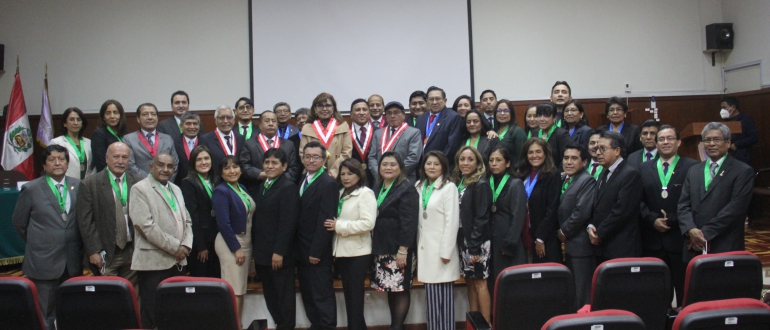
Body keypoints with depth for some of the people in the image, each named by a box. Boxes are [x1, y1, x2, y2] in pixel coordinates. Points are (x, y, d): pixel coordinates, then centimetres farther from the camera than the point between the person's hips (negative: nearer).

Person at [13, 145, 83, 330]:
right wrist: (37, 243, 9)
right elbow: (19, 223, 6)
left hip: (73, 261, 3)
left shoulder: (78, 186, 4)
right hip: (44, 262, -2)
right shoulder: (31, 189, -3)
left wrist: (75, 245, 7)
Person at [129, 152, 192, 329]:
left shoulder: (176, 189, 18)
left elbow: (187, 221, 17)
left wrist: (186, 245, -2)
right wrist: (175, 247, -13)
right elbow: (146, 226, -15)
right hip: (154, 262, -6)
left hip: (178, 261, 7)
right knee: (152, 316, -1)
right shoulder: (140, 189, -5)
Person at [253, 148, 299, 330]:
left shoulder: (288, 187, -11)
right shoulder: (262, 186, 14)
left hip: (279, 252, -8)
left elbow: (287, 223, -17)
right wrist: (255, 247, 9)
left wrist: (279, 252, -21)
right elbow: (258, 219, 13)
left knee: (284, 293, 4)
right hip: (262, 251, 8)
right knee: (270, 293, 14)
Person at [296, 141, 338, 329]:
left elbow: (325, 221, -19)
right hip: (302, 250, 8)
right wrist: (298, 248, 6)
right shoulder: (302, 181, 12)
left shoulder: (328, 183, -14)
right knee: (307, 295, 16)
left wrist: (316, 252, -19)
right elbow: (300, 217, 10)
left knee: (322, 296, 1)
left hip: (318, 252, -8)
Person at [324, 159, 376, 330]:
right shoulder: (341, 193, 13)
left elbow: (368, 223, -19)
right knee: (348, 294, 13)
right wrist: (333, 225, -2)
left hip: (358, 253, -7)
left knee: (356, 296, 0)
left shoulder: (365, 193, -8)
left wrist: (339, 226, -16)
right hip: (342, 252, 7)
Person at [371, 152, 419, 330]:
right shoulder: (377, 188, 14)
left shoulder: (407, 189, -9)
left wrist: (403, 250, -21)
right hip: (381, 249, 7)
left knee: (400, 290, -3)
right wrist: (374, 247, 10)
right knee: (390, 289, 11)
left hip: (398, 249, -7)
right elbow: (372, 218, 15)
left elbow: (408, 222, -16)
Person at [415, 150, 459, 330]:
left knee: (443, 295, -2)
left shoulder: (449, 187, -7)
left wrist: (446, 252, -14)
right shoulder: (419, 187, 11)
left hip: (442, 248, -5)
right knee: (431, 295, 8)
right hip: (425, 247, 5)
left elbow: (452, 221, -11)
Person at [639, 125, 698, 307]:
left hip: (681, 238, -3)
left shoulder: (692, 167, 1)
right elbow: (640, 202, 7)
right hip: (652, 239, 3)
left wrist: (672, 219, -12)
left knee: (684, 290, 1)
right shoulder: (644, 169, 13)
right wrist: (653, 220, -7)